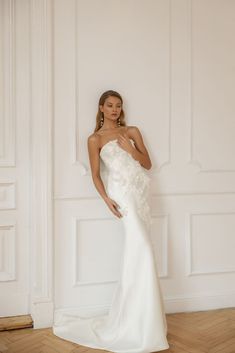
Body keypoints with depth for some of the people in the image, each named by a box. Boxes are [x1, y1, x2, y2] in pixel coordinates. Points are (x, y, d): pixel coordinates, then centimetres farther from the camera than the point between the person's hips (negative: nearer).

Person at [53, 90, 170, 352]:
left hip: (140, 191, 5)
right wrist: (107, 199, -13)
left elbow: (147, 163, 13)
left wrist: (130, 149, -3)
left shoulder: (132, 131, 17)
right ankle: (141, 324, -6)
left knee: (136, 253, 4)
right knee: (141, 249, -15)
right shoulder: (95, 139, 5)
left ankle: (130, 317, 18)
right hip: (123, 192, -5)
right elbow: (96, 174, 0)